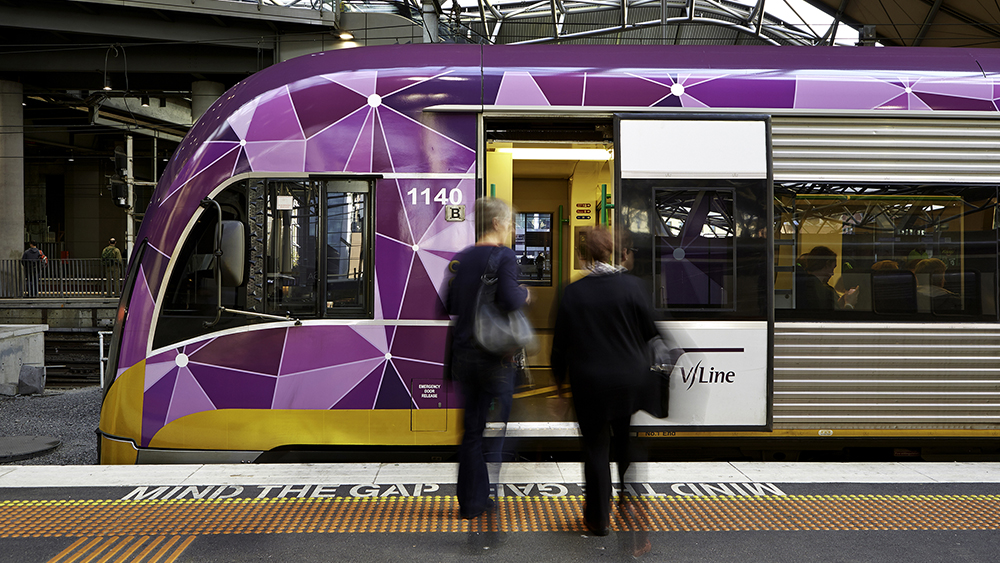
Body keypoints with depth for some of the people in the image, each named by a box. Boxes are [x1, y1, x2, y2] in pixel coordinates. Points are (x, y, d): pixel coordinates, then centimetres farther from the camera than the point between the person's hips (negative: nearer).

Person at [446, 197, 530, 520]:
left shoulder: (461, 258, 8)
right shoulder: (504, 256, -11)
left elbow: (447, 306, 10)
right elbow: (511, 300, -23)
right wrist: (525, 293, -3)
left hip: (463, 352, 6)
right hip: (495, 354, -5)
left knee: (471, 429, 12)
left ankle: (470, 503, 17)